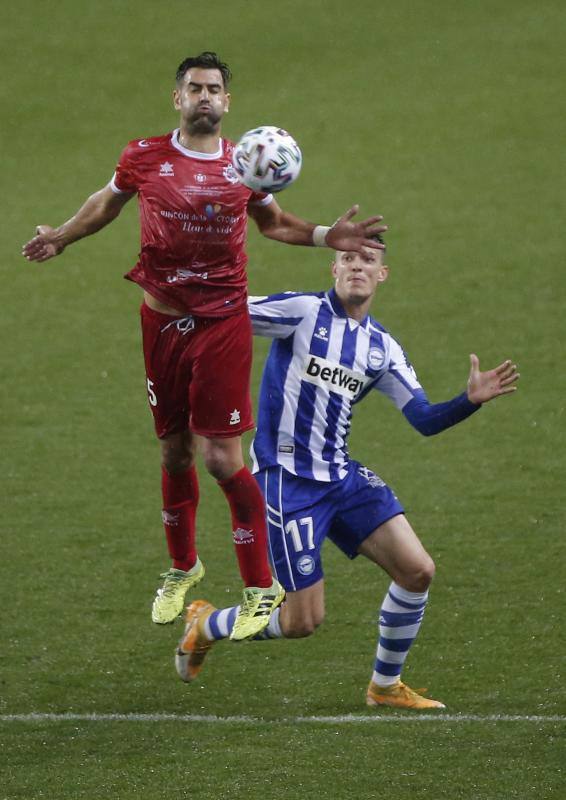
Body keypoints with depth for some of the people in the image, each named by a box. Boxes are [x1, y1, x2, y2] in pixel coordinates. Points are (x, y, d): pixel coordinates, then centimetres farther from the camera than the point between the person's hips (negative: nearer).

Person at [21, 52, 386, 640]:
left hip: (223, 324, -2)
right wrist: (62, 236, 6)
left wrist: (327, 237, 4)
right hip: (162, 321, 2)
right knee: (174, 452, 11)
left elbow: (272, 221, 18)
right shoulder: (145, 158, -1)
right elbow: (108, 201, 18)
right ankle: (182, 568, 34)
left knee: (222, 458, -9)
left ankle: (262, 588, 1)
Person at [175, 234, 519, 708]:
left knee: (417, 571, -6)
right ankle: (207, 625, 22)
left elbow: (425, 419, 8)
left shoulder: (383, 347, 9)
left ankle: (386, 686, 14)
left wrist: (471, 401, -9)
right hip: (287, 481, -6)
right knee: (303, 621, -7)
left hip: (342, 477, 6)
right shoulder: (304, 310, -7)